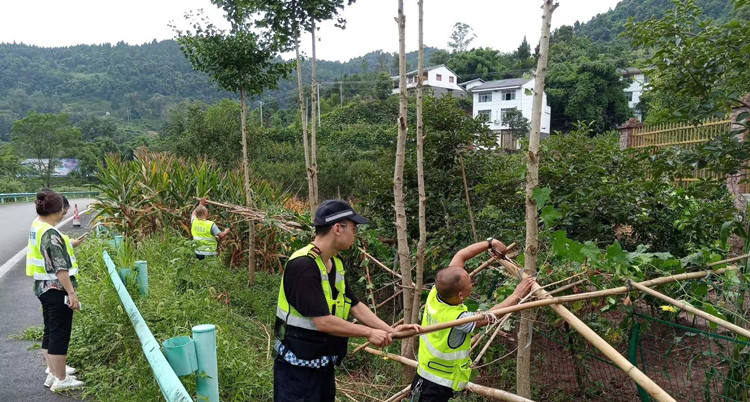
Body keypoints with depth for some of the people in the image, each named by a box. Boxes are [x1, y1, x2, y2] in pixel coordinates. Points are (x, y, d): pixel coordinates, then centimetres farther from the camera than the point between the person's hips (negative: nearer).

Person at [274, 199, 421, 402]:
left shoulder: (336, 263, 5)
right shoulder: (303, 265, -25)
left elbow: (355, 306, 9)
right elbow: (323, 322, -28)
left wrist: (391, 330, -1)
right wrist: (369, 333, -18)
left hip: (324, 365, 9)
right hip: (298, 369, -9)